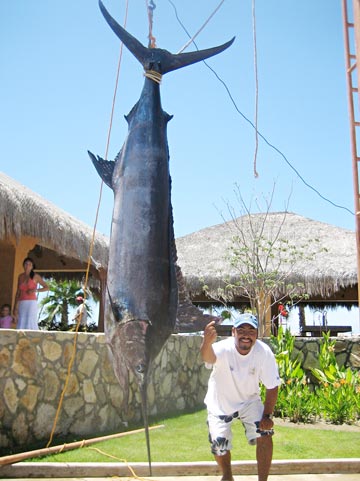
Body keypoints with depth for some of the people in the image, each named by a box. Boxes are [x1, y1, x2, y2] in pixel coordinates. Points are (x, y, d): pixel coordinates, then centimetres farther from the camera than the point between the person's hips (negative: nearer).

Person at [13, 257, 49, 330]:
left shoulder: (35, 276, 1)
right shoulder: (20, 277, 13)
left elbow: (47, 287, 2)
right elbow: (18, 293, 15)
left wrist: (35, 290, -13)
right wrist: (15, 307, 10)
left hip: (31, 303, -4)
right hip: (22, 304, 4)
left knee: (31, 324, -12)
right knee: (21, 324, -2)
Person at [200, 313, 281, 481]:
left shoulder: (264, 352, -25)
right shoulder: (224, 348, -33)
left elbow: (272, 387, -13)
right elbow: (208, 357, -58)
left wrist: (267, 415, -20)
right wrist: (207, 342, -81)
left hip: (249, 400, 1)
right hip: (220, 404, -1)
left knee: (264, 434, -19)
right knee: (219, 446, 4)